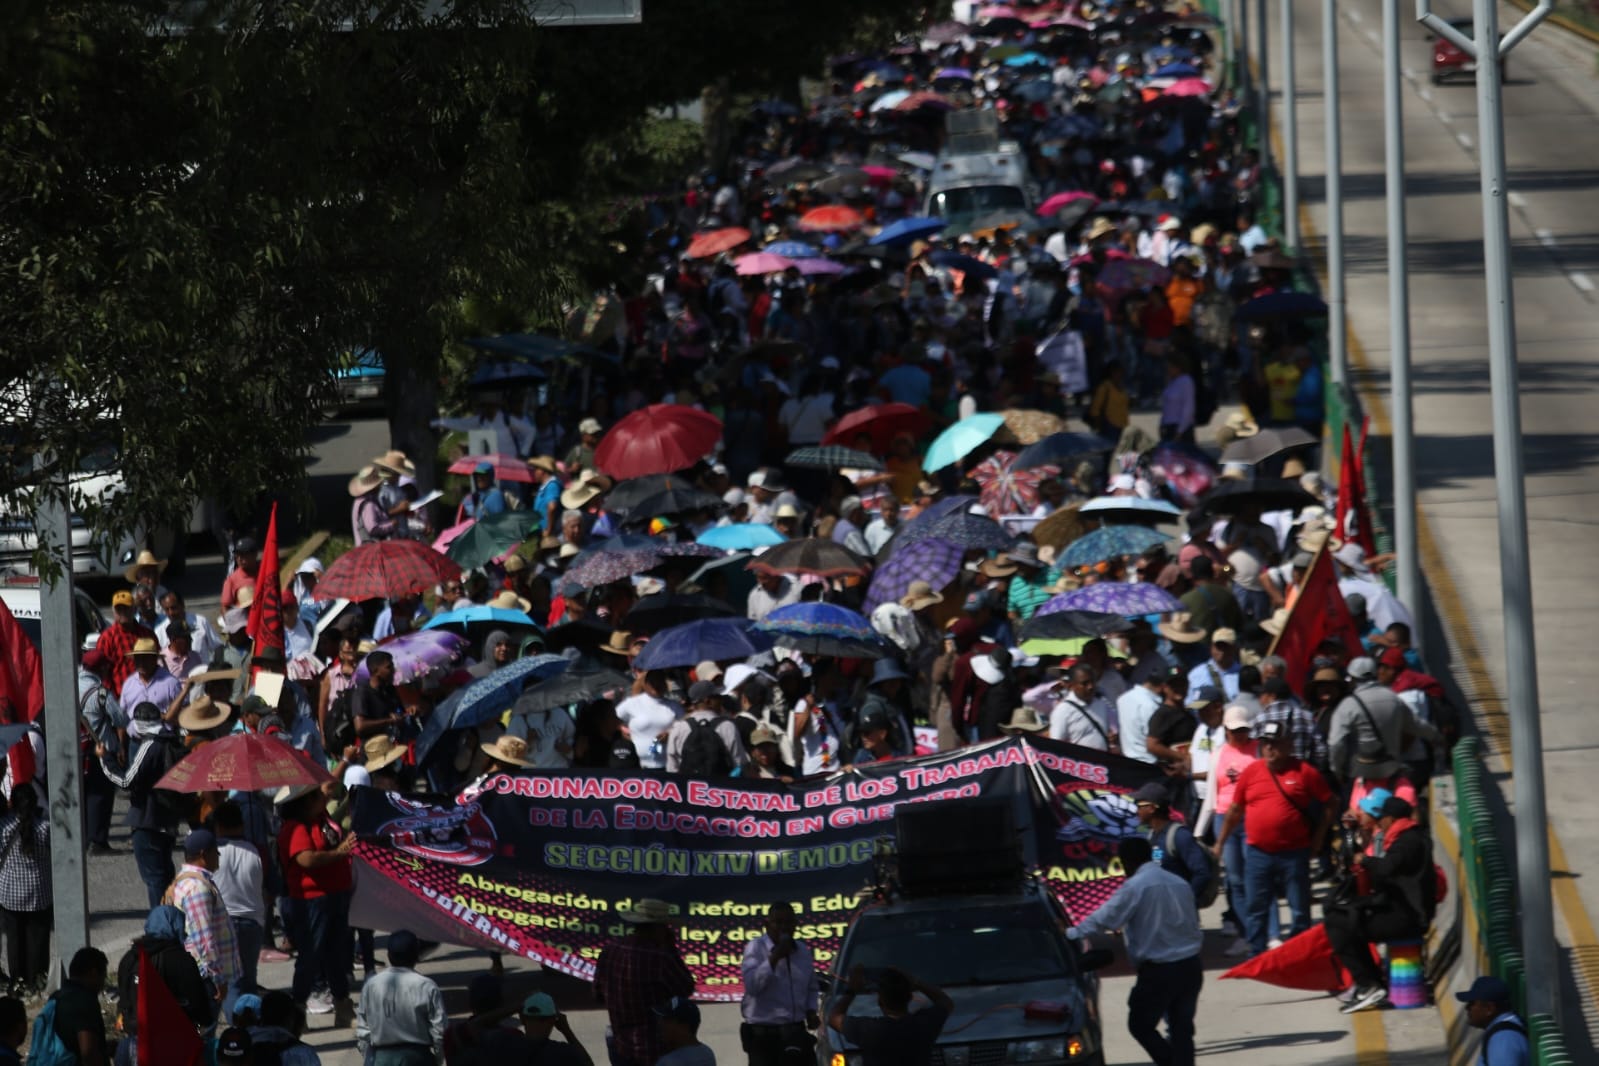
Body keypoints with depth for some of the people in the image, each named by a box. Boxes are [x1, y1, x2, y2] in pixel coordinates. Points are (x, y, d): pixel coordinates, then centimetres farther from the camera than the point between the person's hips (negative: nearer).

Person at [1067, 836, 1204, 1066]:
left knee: (1140, 1025, 8)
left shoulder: (1135, 886, -12)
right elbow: (1193, 923, 14)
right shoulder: (1179, 883, 11)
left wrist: (1070, 934, -6)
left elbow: (1105, 919, -14)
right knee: (1182, 1029, 10)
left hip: (1159, 971, -7)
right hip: (1190, 967, 7)